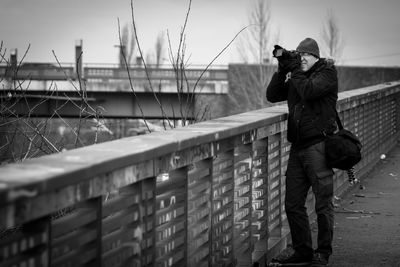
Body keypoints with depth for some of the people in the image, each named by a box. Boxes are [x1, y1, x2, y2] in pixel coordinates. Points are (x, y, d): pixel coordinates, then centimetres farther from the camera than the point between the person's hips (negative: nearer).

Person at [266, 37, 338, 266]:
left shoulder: (327, 73, -3)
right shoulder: (295, 77, 17)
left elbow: (308, 90, -19)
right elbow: (272, 96, 9)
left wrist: (295, 70, -7)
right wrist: (282, 70, 1)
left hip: (318, 146, -7)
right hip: (297, 148, 7)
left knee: (323, 203, -2)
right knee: (293, 204, 6)